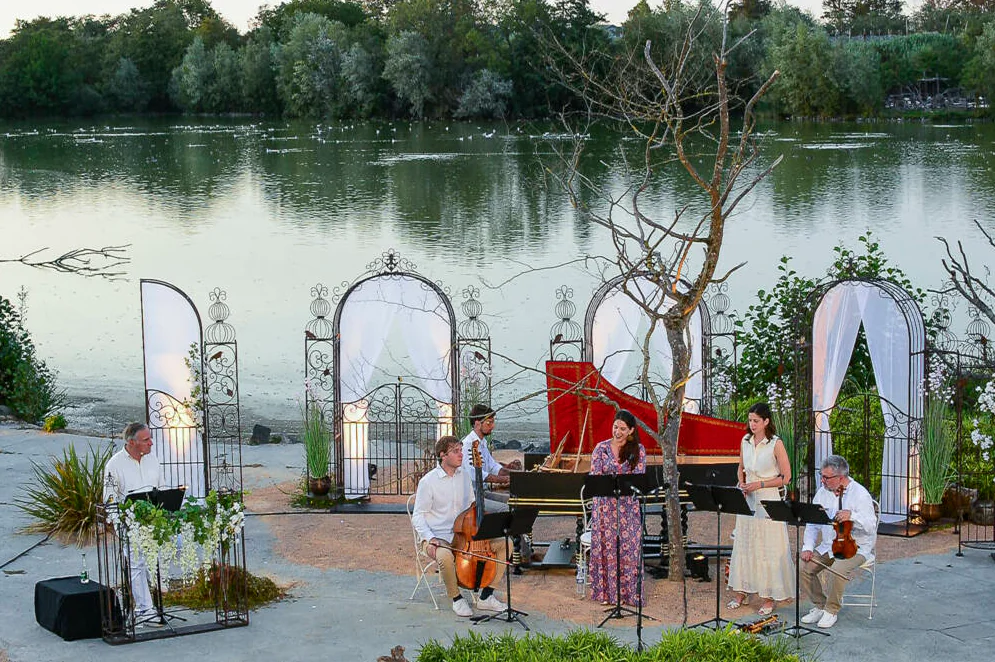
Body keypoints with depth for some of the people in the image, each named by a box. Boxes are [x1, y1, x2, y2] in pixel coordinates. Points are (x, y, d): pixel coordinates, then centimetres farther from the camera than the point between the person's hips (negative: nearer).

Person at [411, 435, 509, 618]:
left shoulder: (464, 475, 8)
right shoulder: (428, 482, -10)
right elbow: (418, 517, -8)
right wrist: (430, 538, -25)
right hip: (438, 537, -6)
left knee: (502, 544, -8)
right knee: (445, 556, -40)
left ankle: (485, 597, -1)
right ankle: (456, 598, -11)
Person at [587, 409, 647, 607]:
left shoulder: (638, 450, 3)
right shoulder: (601, 448, 4)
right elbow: (594, 476, -1)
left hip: (629, 505, 0)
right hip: (605, 504, 0)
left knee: (629, 548, 0)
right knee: (606, 547, 2)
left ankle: (629, 592, 7)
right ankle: (606, 592, 9)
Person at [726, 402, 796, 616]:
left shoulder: (776, 444, -10)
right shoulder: (745, 441, 7)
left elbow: (786, 477, -8)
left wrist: (759, 484, -14)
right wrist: (742, 484, 1)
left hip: (768, 501, -6)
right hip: (747, 500, 6)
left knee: (768, 548, -2)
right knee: (743, 545, 9)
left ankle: (770, 597, 4)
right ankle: (742, 592, 17)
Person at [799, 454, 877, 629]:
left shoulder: (859, 494, -13)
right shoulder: (823, 492, 5)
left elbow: (871, 526, -20)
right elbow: (813, 523, 9)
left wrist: (852, 516, -37)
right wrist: (808, 547, -4)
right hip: (829, 546, 6)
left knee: (838, 570, -33)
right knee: (804, 567, -15)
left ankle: (831, 611, -11)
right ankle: (820, 606, 4)